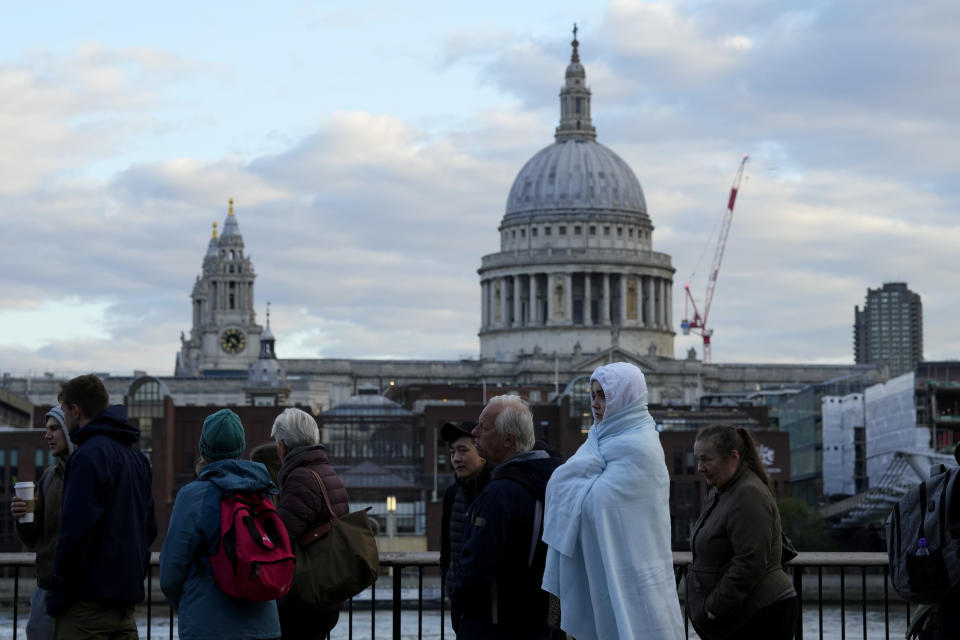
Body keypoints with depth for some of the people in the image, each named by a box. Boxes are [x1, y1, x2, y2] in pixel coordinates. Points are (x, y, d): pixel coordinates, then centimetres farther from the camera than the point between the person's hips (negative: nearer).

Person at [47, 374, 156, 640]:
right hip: (125, 601, 9)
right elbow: (149, 527, 20)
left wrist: (57, 598, -12)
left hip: (88, 603, -9)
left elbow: (76, 534, -18)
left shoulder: (89, 456, -12)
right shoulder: (136, 456, 17)